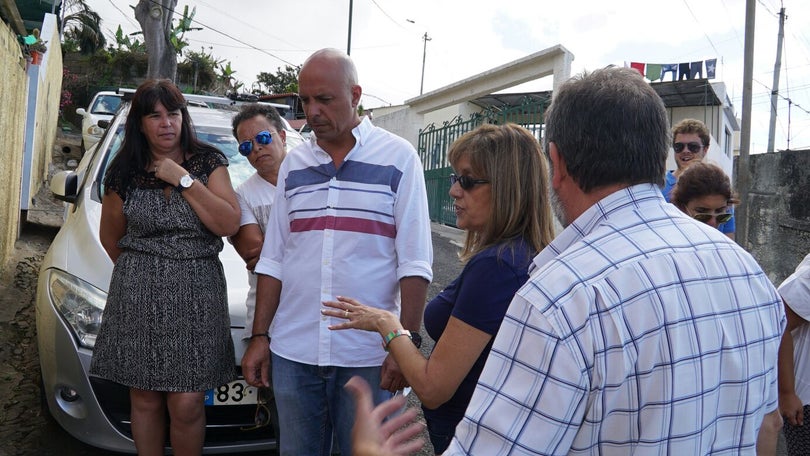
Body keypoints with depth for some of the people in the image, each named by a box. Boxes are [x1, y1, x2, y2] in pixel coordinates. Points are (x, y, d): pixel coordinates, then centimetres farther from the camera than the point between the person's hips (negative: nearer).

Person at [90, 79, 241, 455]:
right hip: (138, 296, 2)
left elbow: (228, 224, -10)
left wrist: (184, 179, -12)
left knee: (186, 405, -5)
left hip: (196, 294, -1)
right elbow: (110, 237, 17)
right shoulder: (125, 174, 6)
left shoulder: (208, 163, 3)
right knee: (145, 401, 7)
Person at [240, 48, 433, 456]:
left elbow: (414, 262, -6)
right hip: (292, 351, 4)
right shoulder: (293, 164, 11)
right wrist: (258, 337, 9)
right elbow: (272, 261, 13)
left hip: (367, 357, -3)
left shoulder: (397, 157, -2)